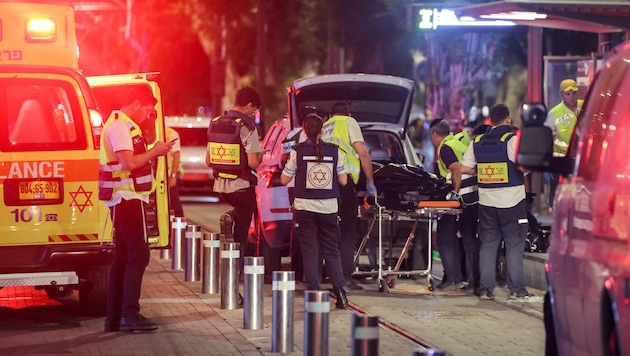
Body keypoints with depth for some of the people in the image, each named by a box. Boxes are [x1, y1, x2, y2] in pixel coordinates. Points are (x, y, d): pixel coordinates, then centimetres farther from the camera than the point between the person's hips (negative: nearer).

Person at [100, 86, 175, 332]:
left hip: (124, 200, 11)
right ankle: (130, 314, -17)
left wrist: (154, 151, 6)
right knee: (138, 254, -13)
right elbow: (129, 163, -24)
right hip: (128, 198, -11)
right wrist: (155, 151, -13)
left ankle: (114, 318, 12)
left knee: (123, 256, 10)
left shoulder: (124, 126, 18)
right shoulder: (120, 127, -15)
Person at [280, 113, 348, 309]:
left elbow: (284, 180, -2)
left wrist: (287, 165, 16)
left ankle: (314, 291, -1)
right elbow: (343, 180, 4)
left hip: (304, 207, -2)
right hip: (328, 207, 2)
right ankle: (339, 289, 1)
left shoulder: (298, 151, -6)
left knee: (310, 250, 4)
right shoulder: (333, 151, -1)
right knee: (332, 250, 11)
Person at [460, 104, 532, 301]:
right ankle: (516, 289, 2)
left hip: (486, 201, 4)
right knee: (514, 244, 2)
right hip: (511, 201, -4)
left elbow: (464, 168, 6)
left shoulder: (477, 143, 6)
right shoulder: (512, 140, -10)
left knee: (488, 244, 9)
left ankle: (485, 289, 7)